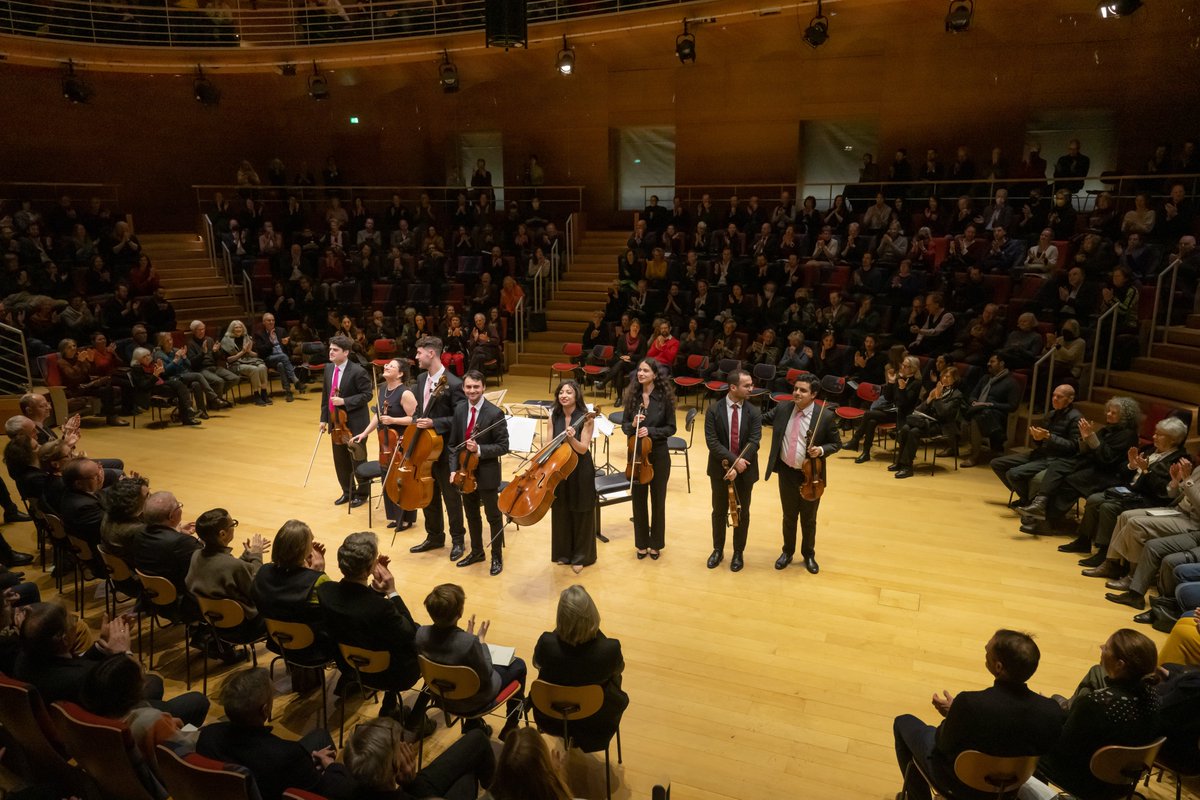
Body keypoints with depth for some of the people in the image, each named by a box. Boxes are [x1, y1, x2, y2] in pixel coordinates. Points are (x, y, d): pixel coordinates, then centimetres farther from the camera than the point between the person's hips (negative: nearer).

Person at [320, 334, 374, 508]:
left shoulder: (358, 371, -17)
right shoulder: (329, 369, 5)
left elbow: (367, 395, -17)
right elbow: (325, 395, 12)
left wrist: (345, 401, -26)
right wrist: (324, 418, 9)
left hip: (355, 424, -7)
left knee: (358, 460, 5)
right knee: (340, 460, 16)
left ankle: (362, 493, 22)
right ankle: (347, 491, 32)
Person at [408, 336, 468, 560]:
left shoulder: (453, 384, -18)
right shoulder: (421, 380, 7)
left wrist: (434, 423, -25)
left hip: (445, 450, -7)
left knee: (451, 497, 6)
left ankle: (457, 539, 22)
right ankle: (434, 536, 33)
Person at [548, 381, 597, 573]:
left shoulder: (586, 419, -13)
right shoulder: (554, 417, 0)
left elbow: (583, 449, -18)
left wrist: (571, 438, -36)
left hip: (580, 472, -4)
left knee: (580, 516, 8)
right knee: (561, 513, 15)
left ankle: (581, 557, 23)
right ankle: (563, 553, 34)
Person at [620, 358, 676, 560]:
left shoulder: (665, 397, -10)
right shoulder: (632, 396, -2)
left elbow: (671, 428, -7)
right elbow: (624, 426, 3)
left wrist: (650, 431, -22)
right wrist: (633, 425, -19)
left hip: (659, 455, -2)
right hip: (636, 454, 3)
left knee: (657, 500, 10)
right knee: (639, 500, 12)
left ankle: (656, 544, 26)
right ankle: (642, 543, 28)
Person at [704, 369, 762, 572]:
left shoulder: (754, 412, -7)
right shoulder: (714, 409, -10)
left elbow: (754, 442, -14)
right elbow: (711, 441, -16)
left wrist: (737, 467, -24)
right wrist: (733, 460, -25)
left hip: (745, 471, 1)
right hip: (720, 469, 0)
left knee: (742, 513, 12)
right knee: (719, 511, 14)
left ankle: (738, 552, 29)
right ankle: (718, 549, 32)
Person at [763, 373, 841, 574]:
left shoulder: (826, 417, -15)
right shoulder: (782, 408, -6)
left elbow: (836, 444, -5)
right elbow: (762, 419, 9)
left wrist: (821, 450, -24)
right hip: (786, 473, 2)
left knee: (809, 519, 16)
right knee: (789, 517, 19)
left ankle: (809, 555, 38)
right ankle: (787, 552, 39)